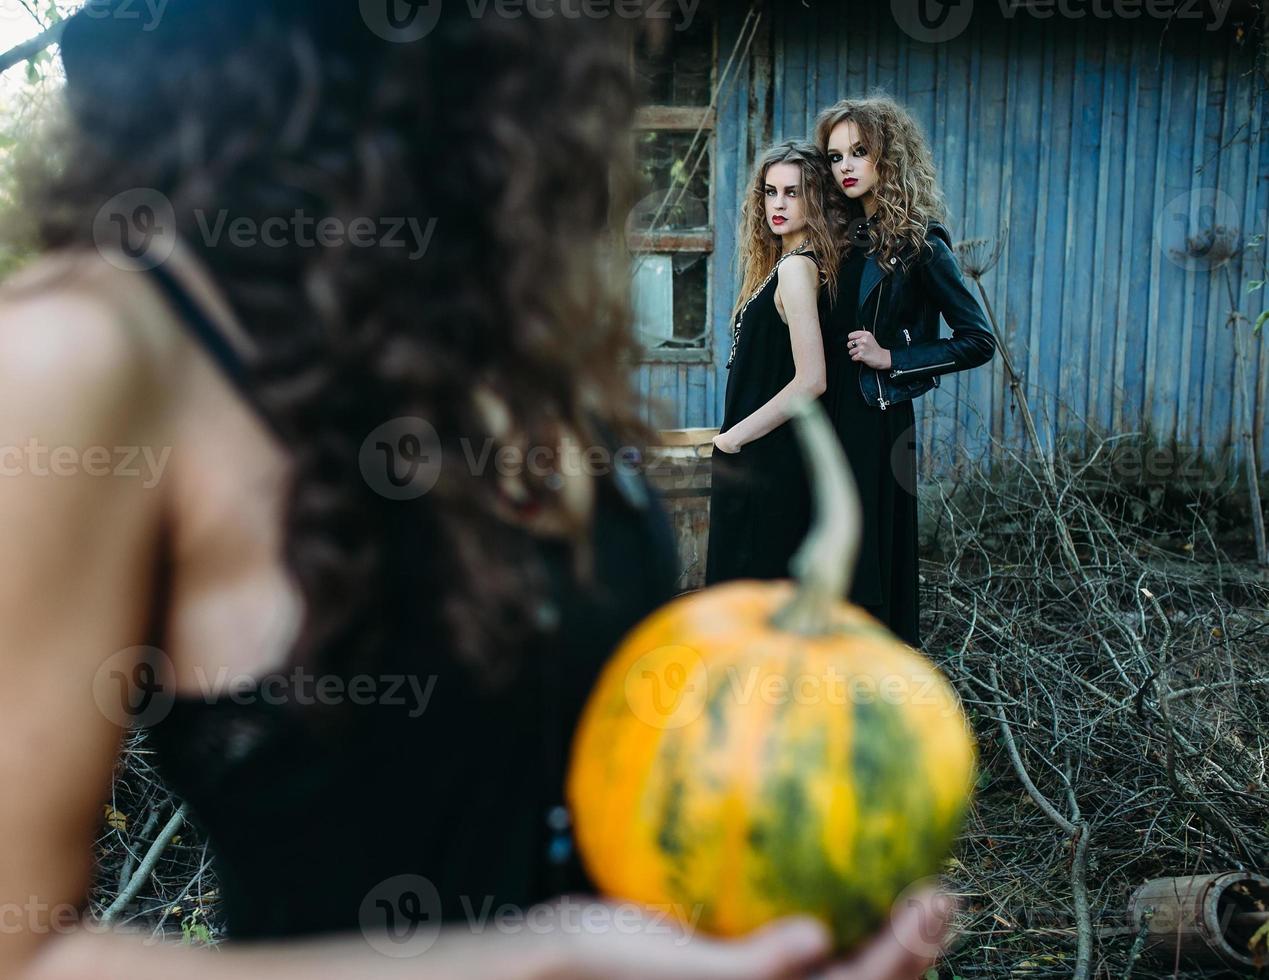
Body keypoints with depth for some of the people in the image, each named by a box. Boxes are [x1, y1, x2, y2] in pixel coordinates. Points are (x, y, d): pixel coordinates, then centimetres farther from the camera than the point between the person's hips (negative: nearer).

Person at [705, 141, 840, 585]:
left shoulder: (795, 267, -17)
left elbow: (810, 380, -24)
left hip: (766, 462, -10)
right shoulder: (785, 262, 12)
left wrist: (733, 437, -15)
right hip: (778, 457, 10)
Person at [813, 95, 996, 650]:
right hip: (833, 417, 7)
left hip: (877, 423, -7)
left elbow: (978, 340, -8)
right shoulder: (843, 236, 11)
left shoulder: (917, 244, -8)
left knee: (871, 563, -1)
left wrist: (892, 359, -13)